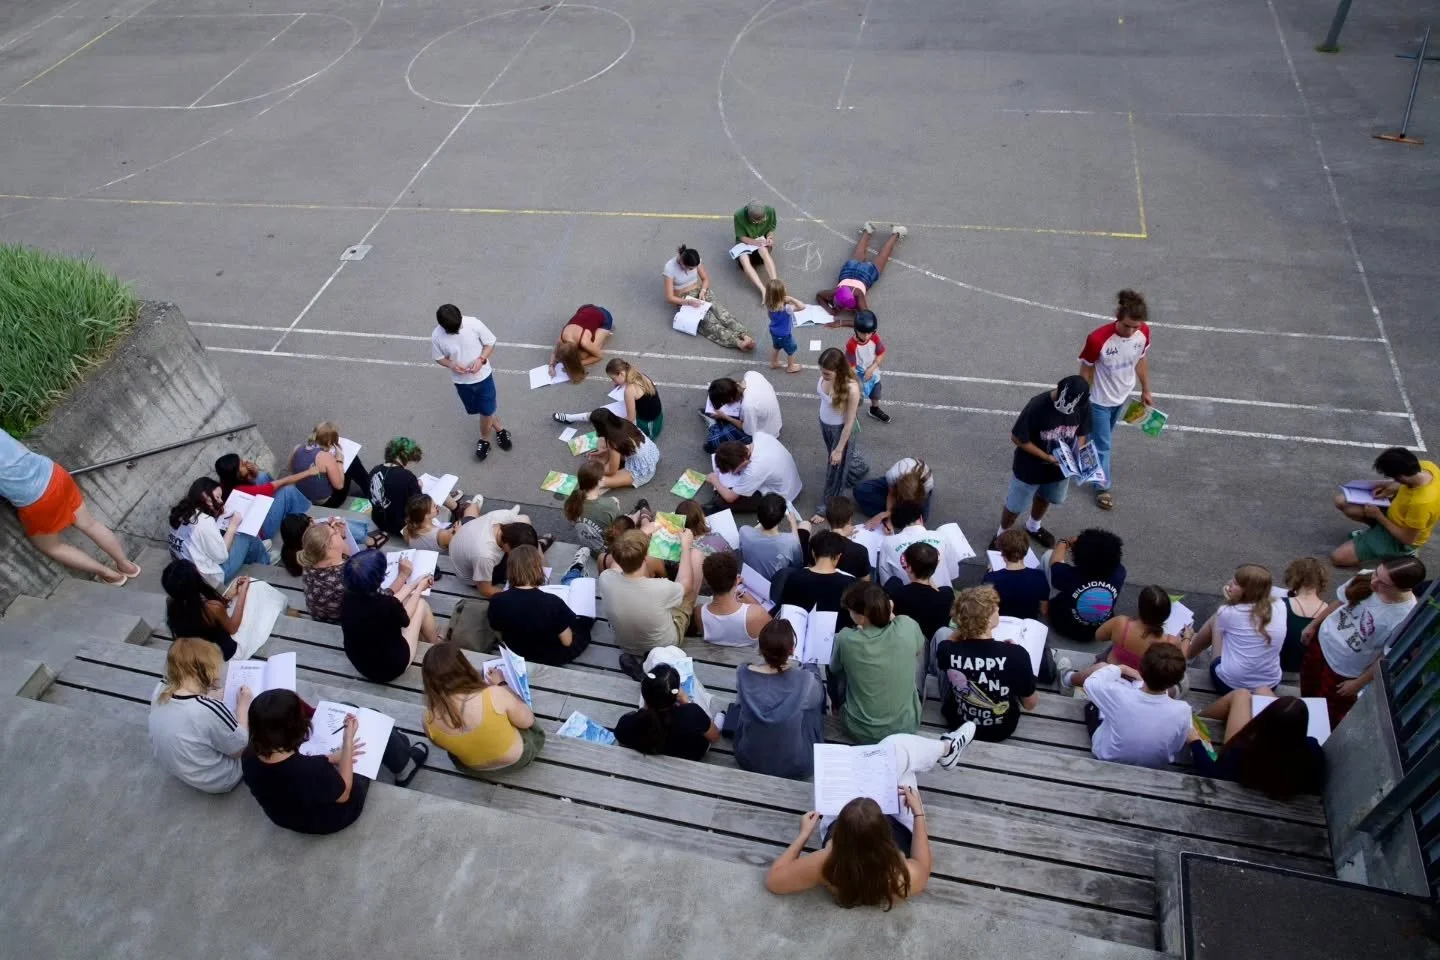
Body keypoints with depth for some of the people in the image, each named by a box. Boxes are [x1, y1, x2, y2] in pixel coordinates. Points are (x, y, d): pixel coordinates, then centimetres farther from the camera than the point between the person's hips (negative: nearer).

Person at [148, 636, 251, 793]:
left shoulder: (160, 690, -19)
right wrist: (243, 707, -12)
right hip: (214, 782, -7)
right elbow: (240, 750, -20)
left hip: (172, 767, 7)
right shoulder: (211, 709, -39)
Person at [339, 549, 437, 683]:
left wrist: (413, 585, 15)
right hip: (392, 668, -6)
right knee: (421, 604, 8)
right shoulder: (387, 605, -33)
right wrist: (418, 589, 7)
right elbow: (405, 619, -8)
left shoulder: (348, 600, -16)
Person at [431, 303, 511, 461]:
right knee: (484, 410, 20)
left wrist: (481, 359, -26)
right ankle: (499, 429, 50)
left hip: (483, 377, -2)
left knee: (486, 412, 10)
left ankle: (484, 440, 40)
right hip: (461, 381, 2)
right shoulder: (436, 336, -21)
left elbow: (490, 343, -9)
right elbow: (439, 357, -4)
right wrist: (451, 365, -25)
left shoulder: (474, 324, -24)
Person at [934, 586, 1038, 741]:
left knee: (940, 632, 14)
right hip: (1001, 730, 0)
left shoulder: (946, 650, -27)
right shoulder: (1016, 654, -33)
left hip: (957, 724, 1)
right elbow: (1030, 704, -13)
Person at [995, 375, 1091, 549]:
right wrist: (1046, 457, -27)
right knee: (1015, 506, 15)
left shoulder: (1083, 405, -18)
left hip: (1060, 467, 5)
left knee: (1045, 497, 30)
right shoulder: (1038, 406, -33)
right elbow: (1017, 438, -23)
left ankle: (1033, 526, 59)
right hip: (1030, 468, -5)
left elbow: (1082, 432, -1)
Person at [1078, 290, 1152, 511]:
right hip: (1100, 400, -5)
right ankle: (1103, 486, 31)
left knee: (1102, 437, 29)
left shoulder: (1144, 332, -19)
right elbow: (1086, 370, -19)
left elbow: (1142, 359, 0)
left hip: (1122, 395, 5)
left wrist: (1145, 390, 10)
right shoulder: (1098, 339, -34)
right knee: (1102, 444, 10)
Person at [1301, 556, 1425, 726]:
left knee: (1328, 717, 19)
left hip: (1344, 671, -5)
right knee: (1307, 695, 30)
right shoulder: (1365, 578, -21)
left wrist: (1358, 684, -10)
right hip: (1321, 641, 5)